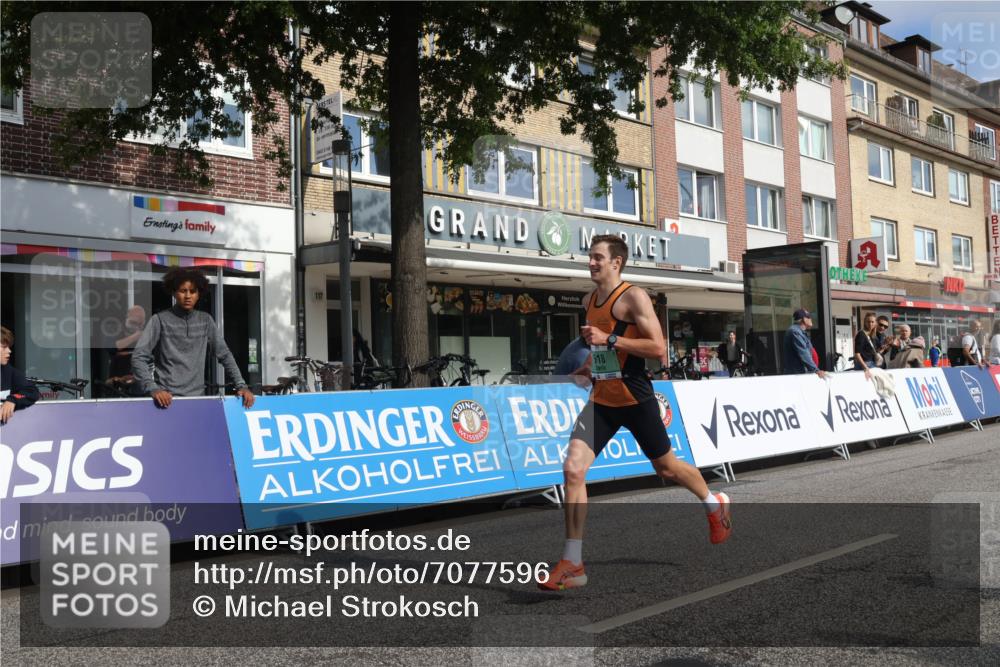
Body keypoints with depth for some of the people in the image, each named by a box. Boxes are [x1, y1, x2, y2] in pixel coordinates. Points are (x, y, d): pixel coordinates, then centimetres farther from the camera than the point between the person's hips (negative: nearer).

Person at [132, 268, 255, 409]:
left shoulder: (205, 320, 9)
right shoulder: (160, 320, -1)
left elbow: (224, 355, 10)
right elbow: (139, 358, -5)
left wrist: (241, 385, -2)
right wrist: (152, 388, -20)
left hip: (197, 397, 3)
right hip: (167, 398, -3)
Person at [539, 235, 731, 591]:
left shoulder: (633, 297, -13)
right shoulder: (589, 300, 10)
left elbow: (657, 348, -21)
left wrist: (608, 339, -25)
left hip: (635, 399, -5)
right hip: (601, 401, 6)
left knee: (666, 467, 14)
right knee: (573, 469, -12)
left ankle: (714, 504, 47)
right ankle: (572, 565, -7)